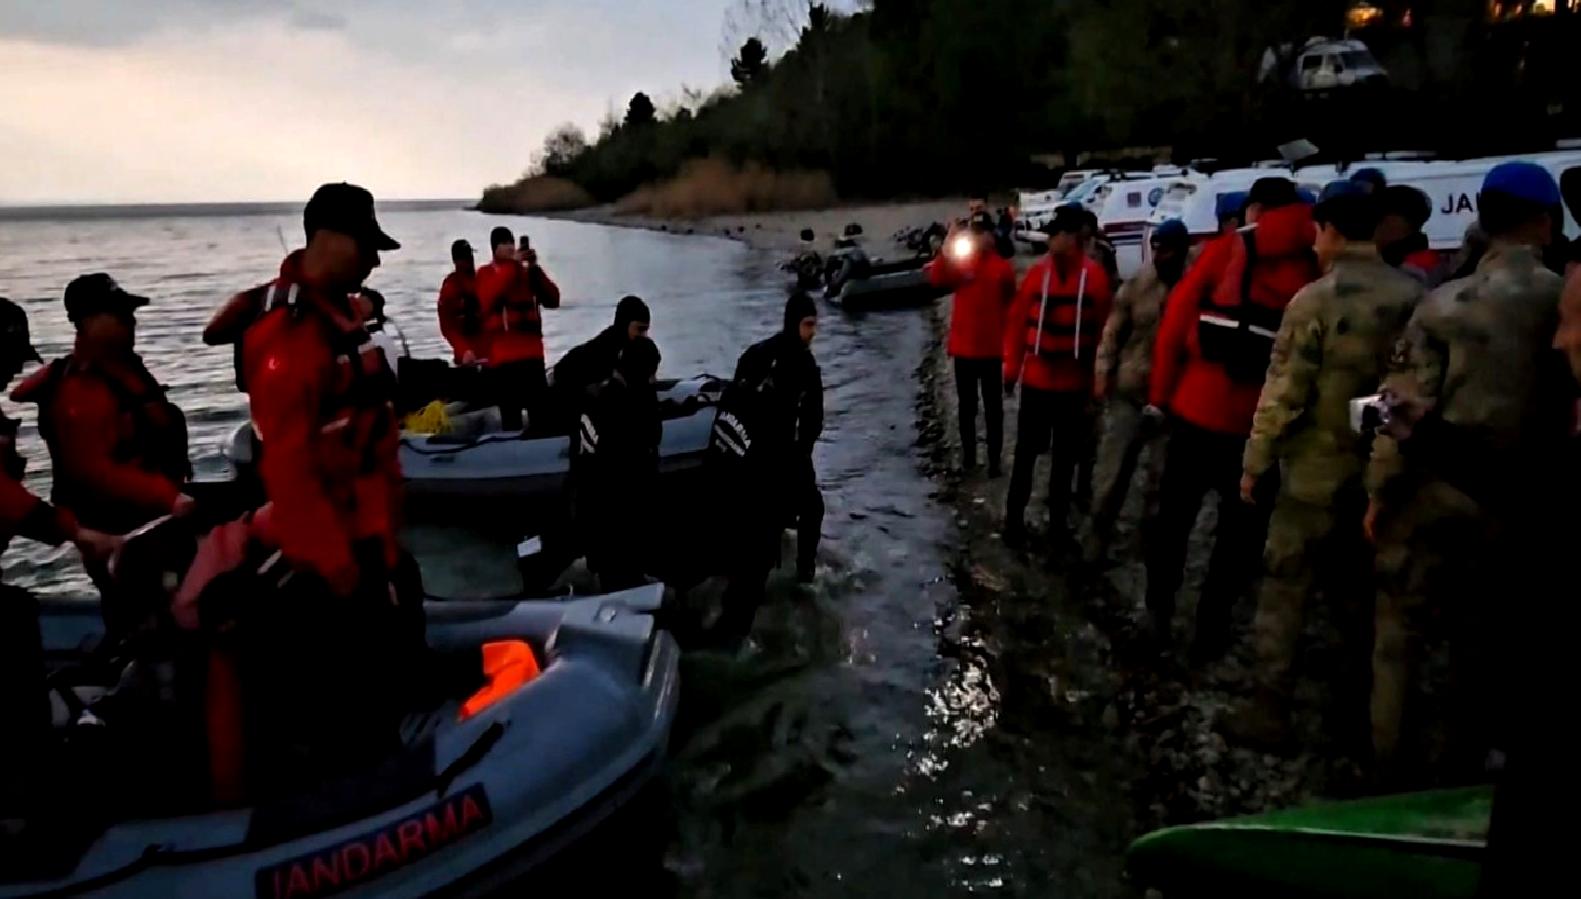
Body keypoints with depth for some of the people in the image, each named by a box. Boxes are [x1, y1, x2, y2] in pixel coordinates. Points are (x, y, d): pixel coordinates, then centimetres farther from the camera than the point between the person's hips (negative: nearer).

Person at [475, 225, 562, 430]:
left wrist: (535, 268, -4)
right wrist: (511, 267, -13)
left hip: (532, 354, 3)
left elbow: (553, 300, 6)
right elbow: (487, 300, -14)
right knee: (511, 417, -6)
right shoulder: (486, 274, 8)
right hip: (503, 357, -3)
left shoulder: (528, 273, 17)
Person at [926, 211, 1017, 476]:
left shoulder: (1002, 267, -4)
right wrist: (946, 251, -25)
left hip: (991, 348, -3)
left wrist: (1008, 339, 5)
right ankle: (968, 454, 25)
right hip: (963, 347, 3)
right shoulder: (958, 261, 3)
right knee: (966, 405, 13)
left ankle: (994, 459, 10)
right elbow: (936, 280, -14)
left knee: (992, 406, 4)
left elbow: (1011, 305, 4)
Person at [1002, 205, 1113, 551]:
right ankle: (1014, 519, 19)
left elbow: (1103, 328, -4)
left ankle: (1057, 521, 25)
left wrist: (1099, 378, -3)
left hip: (1074, 383, 0)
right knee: (1026, 453, 8)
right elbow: (1016, 321, 0)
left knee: (1066, 457, 12)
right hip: (1035, 379, 0)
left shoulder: (1095, 276, -7)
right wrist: (1012, 369, 0)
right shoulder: (1037, 272, -4)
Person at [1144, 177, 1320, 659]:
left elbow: (1174, 324, -4)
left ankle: (1159, 615, 20)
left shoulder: (1225, 253, -1)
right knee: (1241, 529, 12)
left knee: (1173, 515, 14)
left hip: (1197, 410, 0)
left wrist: (1160, 395, 4)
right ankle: (1210, 629, 15)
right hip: (1261, 422, 0)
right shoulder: (1313, 267, 0)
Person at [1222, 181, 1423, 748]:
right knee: (1357, 588, 19)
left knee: (1283, 591, 4)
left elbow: (1283, 393, -13)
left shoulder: (1315, 301, -13)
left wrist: (1255, 463, -4)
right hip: (1382, 473, 5)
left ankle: (1270, 710, 8)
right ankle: (1365, 704, 28)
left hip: (1316, 471, -5)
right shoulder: (1413, 297, 1)